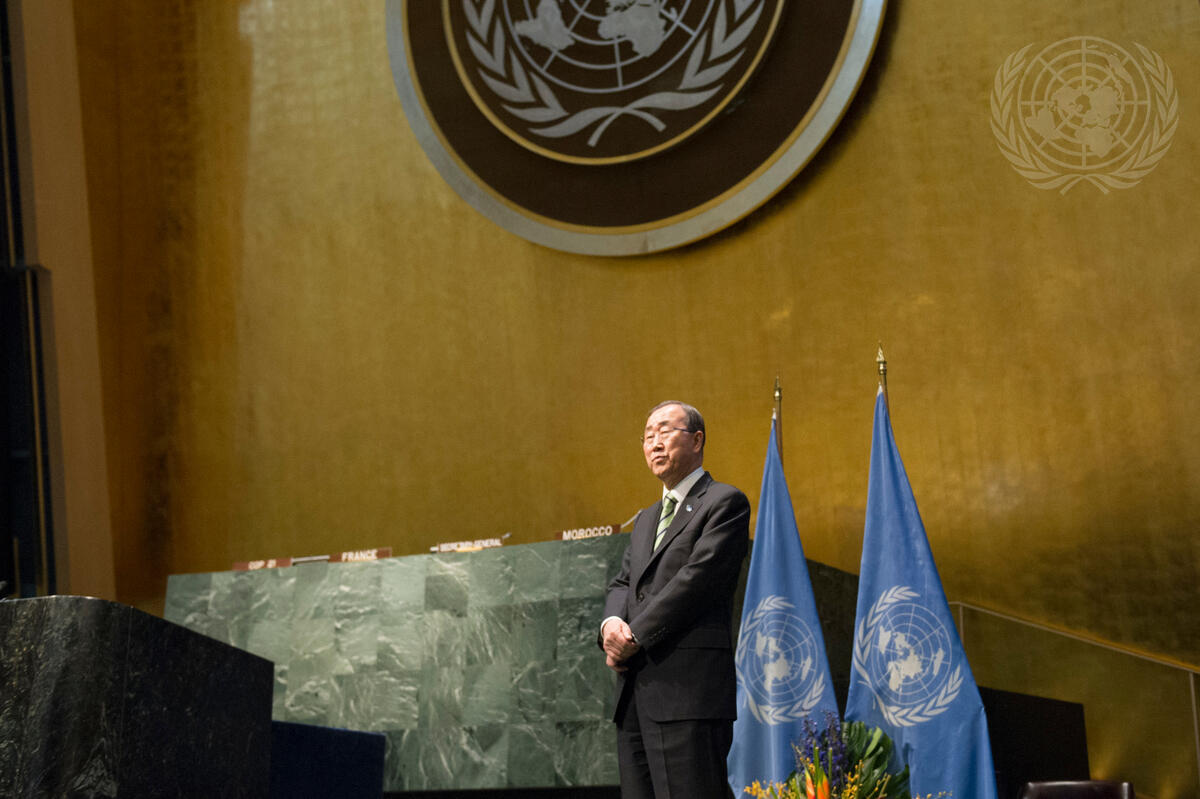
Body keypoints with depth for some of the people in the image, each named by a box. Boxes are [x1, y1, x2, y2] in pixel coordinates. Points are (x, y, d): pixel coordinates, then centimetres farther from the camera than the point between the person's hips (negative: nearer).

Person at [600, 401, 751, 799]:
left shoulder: (725, 503, 0)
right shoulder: (646, 520, 27)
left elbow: (699, 577, -11)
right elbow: (622, 583, 19)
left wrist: (635, 636, -11)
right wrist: (612, 623, -5)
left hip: (689, 692, -8)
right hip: (636, 693, 8)